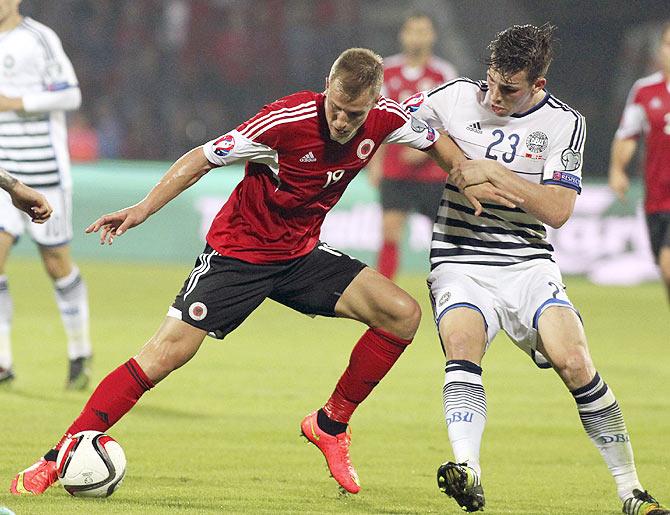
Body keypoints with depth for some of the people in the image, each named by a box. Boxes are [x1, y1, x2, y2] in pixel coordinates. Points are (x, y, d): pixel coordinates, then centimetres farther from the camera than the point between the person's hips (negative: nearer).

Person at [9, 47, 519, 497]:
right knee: (168, 352, -16)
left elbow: (436, 141, 11)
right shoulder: (286, 119, -26)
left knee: (402, 314, -10)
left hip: (302, 254, 5)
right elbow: (203, 157, -17)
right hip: (237, 250, -5)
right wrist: (143, 208, -24)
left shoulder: (385, 119, -12)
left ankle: (331, 423, 8)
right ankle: (56, 460, -13)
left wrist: (472, 179, -4)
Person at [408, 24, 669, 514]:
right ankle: (467, 473, -47)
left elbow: (558, 210, -11)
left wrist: (492, 171, -16)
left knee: (574, 362, -19)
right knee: (462, 345, -31)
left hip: (528, 266, 0)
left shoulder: (564, 123, -2)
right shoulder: (456, 97, 0)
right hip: (461, 265, 0)